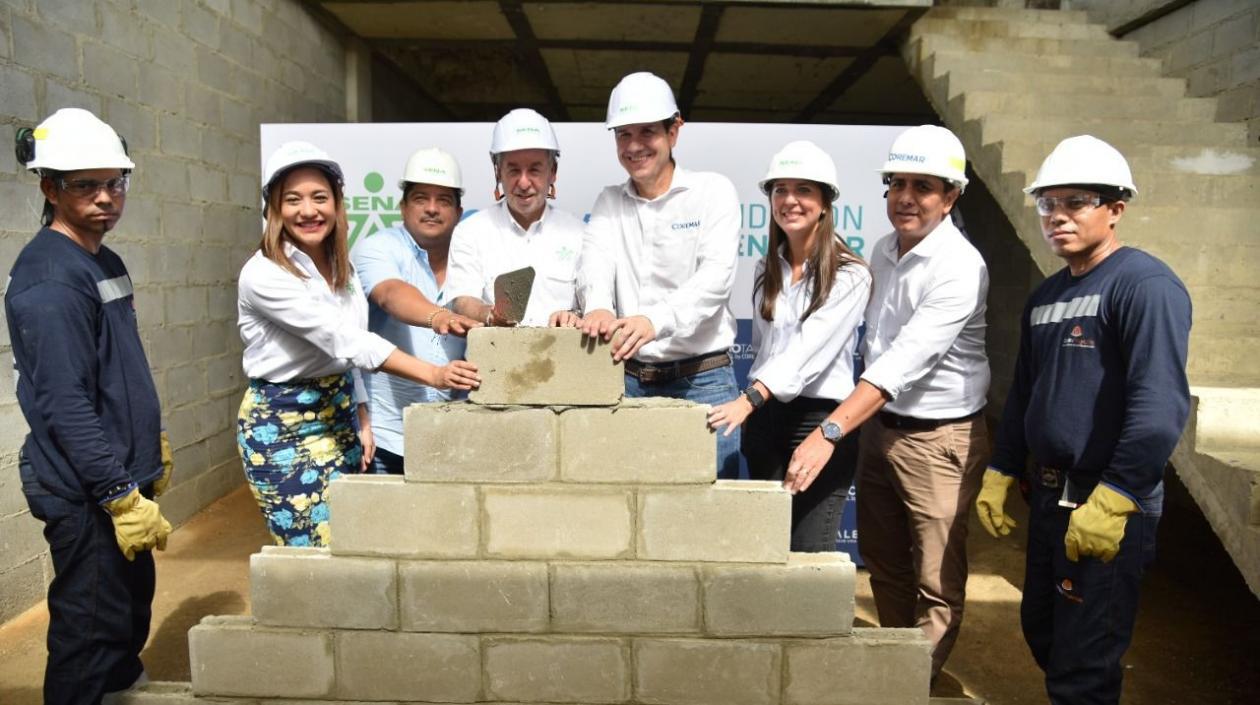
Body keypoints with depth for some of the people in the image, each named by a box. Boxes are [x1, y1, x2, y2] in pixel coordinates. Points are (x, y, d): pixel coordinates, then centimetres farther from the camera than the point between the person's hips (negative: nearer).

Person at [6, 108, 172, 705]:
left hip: (123, 474, 9)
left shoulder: (107, 263, 10)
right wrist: (122, 494, -25)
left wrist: (152, 444, 21)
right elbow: (65, 404, -25)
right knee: (91, 628, 3)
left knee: (134, 603, 24)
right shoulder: (48, 279, -19)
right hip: (86, 492, -9)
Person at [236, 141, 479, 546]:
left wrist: (363, 421, 7)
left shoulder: (341, 267, 5)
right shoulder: (263, 275, -19)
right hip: (281, 425, -7)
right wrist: (433, 375, -37)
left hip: (340, 414, 7)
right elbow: (343, 338, -29)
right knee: (320, 549, -4)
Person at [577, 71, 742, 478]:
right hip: (627, 379, 3)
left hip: (702, 380, -3)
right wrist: (597, 307, -31)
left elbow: (715, 277, -15)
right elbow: (595, 261, -7)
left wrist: (656, 320, -33)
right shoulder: (609, 202, 11)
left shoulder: (713, 191, -1)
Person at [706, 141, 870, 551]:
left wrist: (749, 398, -31)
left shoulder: (850, 275, -9)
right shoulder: (766, 271, 12)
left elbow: (809, 348, -21)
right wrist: (753, 403, 14)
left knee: (809, 551, -2)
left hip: (821, 417, -6)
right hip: (764, 416, 6)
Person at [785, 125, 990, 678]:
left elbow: (904, 362, -30)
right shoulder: (882, 250, 5)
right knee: (883, 564, 18)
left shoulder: (961, 268, -20)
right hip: (878, 423, 7)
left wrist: (828, 433, -37)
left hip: (938, 439, -7)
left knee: (936, 581, 4)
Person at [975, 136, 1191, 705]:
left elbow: (1160, 406, -24)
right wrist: (999, 475, 14)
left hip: (1108, 507, -8)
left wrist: (1111, 502, -26)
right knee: (1041, 633, 21)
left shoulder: (1144, 284, -14)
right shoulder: (1045, 295, 12)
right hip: (1048, 496, 8)